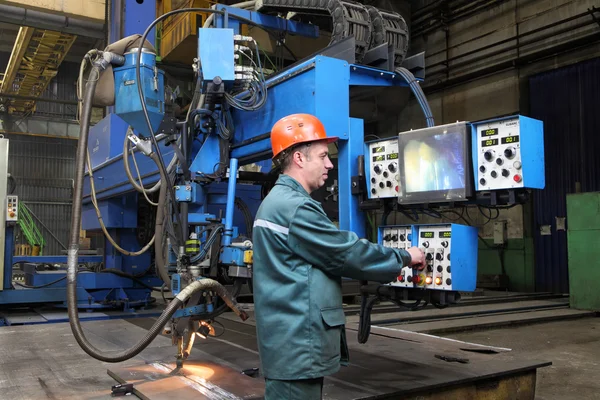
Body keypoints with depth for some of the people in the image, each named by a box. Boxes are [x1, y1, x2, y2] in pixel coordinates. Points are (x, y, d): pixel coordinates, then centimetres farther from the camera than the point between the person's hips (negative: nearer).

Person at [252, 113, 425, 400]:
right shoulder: (294, 207, -19)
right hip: (298, 347, -11)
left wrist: (384, 268, 17)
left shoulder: (278, 202, 16)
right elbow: (348, 253, -15)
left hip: (292, 344, 11)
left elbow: (329, 258, 19)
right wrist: (404, 258, 0)